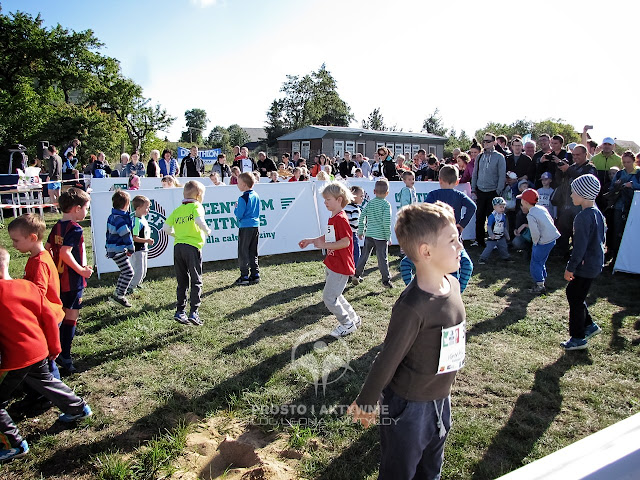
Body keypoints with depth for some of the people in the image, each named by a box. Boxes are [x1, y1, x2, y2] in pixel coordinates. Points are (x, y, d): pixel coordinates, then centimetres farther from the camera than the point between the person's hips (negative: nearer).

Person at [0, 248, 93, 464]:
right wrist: (54, 346, 14)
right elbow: (49, 316, 4)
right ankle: (79, 408, 42)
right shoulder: (27, 286, -1)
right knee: (45, 381, 29)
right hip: (39, 350, 7)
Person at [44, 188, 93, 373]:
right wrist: (82, 270, -21)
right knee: (71, 317, 0)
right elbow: (65, 252, -28)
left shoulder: (57, 226, 7)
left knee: (61, 315, 20)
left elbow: (47, 248, 13)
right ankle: (65, 357, 5)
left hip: (59, 278, 8)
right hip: (73, 281, -8)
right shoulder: (75, 229, -19)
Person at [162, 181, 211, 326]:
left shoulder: (177, 210, 15)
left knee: (182, 282, 13)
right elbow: (199, 220, -21)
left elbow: (166, 228, 6)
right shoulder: (196, 206, -1)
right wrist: (207, 231, -4)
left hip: (177, 247, 5)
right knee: (196, 281, 3)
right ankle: (193, 312, -1)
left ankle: (179, 311, 14)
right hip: (192, 246, -5)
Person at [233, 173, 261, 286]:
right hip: (255, 226, 7)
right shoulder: (256, 196, 8)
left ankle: (245, 277, 2)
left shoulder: (243, 198, -16)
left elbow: (239, 215, -15)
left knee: (243, 252, 1)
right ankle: (255, 275, 16)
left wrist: (236, 208, 1)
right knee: (253, 252, 14)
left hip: (245, 227, -7)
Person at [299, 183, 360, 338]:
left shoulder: (341, 219, -20)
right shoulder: (333, 218, 11)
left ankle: (348, 324, 12)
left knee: (329, 298, -5)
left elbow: (345, 242, -26)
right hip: (332, 264, 10)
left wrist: (324, 245, -26)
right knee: (335, 295, 19)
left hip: (340, 266, -10)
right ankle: (354, 319, 33)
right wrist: (310, 241, 15)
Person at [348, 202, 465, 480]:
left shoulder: (452, 285, -5)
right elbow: (387, 360, -22)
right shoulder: (413, 306, -31)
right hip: (408, 405, -7)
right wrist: (366, 403, -10)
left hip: (440, 399, 7)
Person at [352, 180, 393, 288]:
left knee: (364, 255, 17)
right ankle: (386, 281, 7)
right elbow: (386, 221, -16)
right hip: (381, 236, -4)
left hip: (369, 234, 4)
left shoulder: (369, 203, 5)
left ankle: (357, 275, 23)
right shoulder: (386, 204, -8)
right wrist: (388, 236, -8)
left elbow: (362, 217, 4)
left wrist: (360, 231, 14)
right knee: (383, 258, 1)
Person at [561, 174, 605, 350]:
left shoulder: (584, 217, -24)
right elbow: (601, 239, 16)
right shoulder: (597, 213, 7)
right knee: (572, 292, 21)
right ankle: (589, 325, 32)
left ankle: (578, 339, 15)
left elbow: (580, 246, -24)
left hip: (586, 266, -9)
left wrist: (570, 268, -16)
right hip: (595, 262, 9)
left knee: (576, 299, 3)